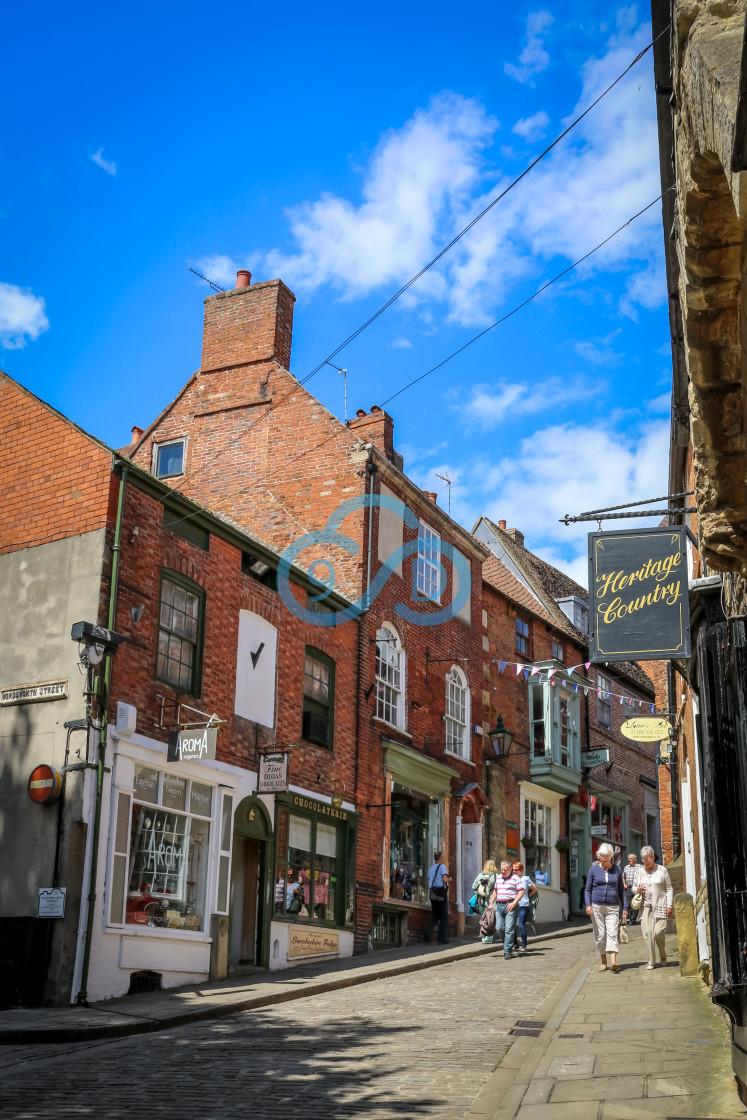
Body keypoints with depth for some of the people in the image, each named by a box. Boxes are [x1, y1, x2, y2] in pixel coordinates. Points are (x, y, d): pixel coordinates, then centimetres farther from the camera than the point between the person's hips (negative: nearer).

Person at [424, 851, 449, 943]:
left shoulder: (430, 868, 14)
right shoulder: (442, 866, -5)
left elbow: (429, 883, 14)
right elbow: (445, 879, -16)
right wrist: (447, 876, 4)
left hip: (432, 893, 6)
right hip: (441, 893, -6)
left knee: (435, 915, 15)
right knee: (444, 917, 3)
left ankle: (428, 930, -12)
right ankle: (442, 939, 0)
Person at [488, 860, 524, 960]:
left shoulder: (515, 878, -2)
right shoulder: (498, 878, 17)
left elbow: (521, 892, -7)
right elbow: (495, 891, 25)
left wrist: (514, 903, -16)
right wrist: (491, 904, 16)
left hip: (510, 905, -5)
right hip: (499, 905, 5)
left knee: (509, 929, -8)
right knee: (499, 928, -1)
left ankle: (507, 951, -4)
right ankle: (508, 943, 23)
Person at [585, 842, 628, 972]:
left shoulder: (617, 870, 8)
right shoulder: (594, 869, 5)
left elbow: (621, 890, 15)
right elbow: (588, 889, 7)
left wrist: (625, 907, 10)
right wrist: (588, 905, -6)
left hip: (613, 907, 0)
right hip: (596, 907, 0)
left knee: (612, 933, -13)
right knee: (600, 935, 2)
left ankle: (613, 962, -23)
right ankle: (603, 962, 13)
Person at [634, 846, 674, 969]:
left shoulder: (662, 870, 2)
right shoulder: (640, 871, 13)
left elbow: (669, 889, 3)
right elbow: (634, 886, 22)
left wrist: (669, 906, -4)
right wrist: (637, 889, -2)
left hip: (659, 905, -3)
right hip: (645, 906, 3)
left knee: (658, 932, -12)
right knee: (647, 933, -4)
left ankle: (663, 955, 15)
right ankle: (651, 961, 5)